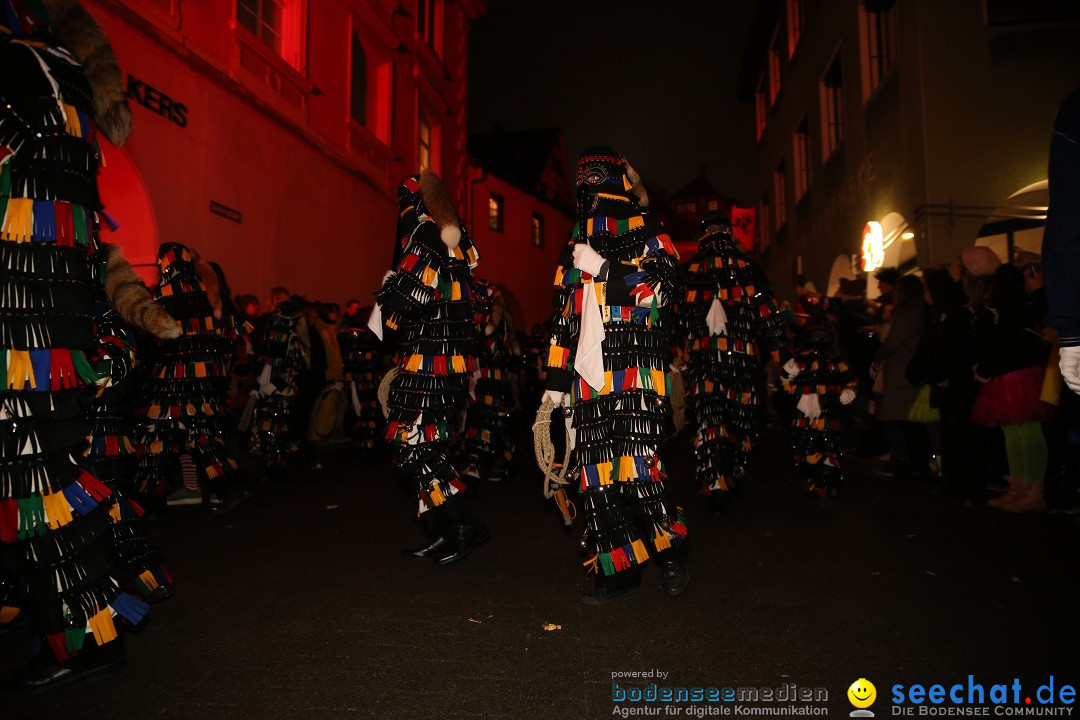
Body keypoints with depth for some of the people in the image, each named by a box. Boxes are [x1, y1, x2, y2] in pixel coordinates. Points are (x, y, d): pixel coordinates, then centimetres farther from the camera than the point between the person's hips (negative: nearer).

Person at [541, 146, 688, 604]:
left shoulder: (645, 230, 7)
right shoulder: (576, 246, 22)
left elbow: (664, 286, -7)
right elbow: (563, 316, 22)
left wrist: (602, 267, -9)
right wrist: (556, 378, 18)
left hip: (633, 371, -5)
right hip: (589, 377, 6)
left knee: (636, 467, -12)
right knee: (598, 475, 2)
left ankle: (671, 550, 12)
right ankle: (620, 570, 12)